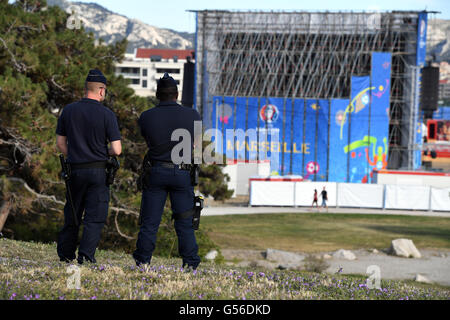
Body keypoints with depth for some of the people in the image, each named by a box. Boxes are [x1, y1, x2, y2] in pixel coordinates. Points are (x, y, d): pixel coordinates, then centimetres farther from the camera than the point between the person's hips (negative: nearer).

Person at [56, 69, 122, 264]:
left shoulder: (68, 111, 2)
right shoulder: (107, 115, -9)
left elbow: (60, 142, 9)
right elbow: (117, 150, -10)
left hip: (75, 170, 4)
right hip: (98, 171, -4)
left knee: (72, 215, 15)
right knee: (95, 217, 1)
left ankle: (65, 255, 21)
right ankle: (86, 256, -8)